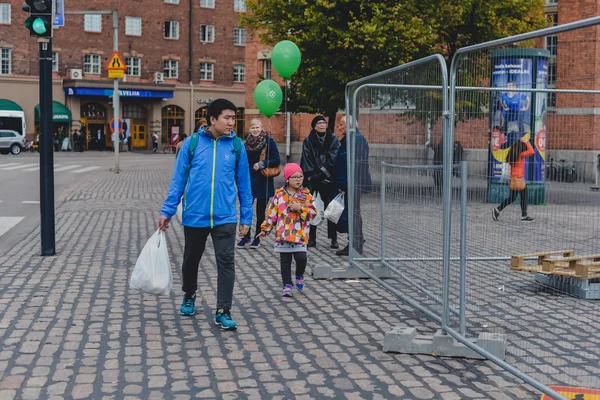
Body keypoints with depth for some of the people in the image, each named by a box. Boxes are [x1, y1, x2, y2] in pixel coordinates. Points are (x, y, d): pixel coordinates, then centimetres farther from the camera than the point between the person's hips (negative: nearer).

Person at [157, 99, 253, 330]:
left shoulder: (236, 145, 0)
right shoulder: (192, 143, -4)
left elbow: (243, 183, 4)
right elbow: (178, 179, -1)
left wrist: (246, 217, 4)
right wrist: (167, 211, -3)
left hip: (225, 217, 0)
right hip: (194, 216, 0)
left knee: (226, 263, -6)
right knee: (191, 260, 17)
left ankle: (223, 312, 3)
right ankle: (189, 296, 42)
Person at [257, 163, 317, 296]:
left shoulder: (306, 194, 2)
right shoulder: (279, 195, 3)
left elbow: (313, 212, -3)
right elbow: (272, 214, 8)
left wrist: (300, 208, -18)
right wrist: (265, 229, 8)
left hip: (300, 235, -1)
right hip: (283, 234, 1)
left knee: (301, 258, -8)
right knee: (285, 261, 6)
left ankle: (299, 276, 22)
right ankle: (287, 285, 16)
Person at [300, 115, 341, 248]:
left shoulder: (333, 140, 6)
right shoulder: (308, 141, 7)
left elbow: (333, 158, -4)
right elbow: (306, 160, 2)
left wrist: (323, 171, -12)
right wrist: (311, 175, -8)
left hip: (328, 179, -1)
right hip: (312, 180, 1)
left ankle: (334, 239, 3)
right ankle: (311, 238, 9)